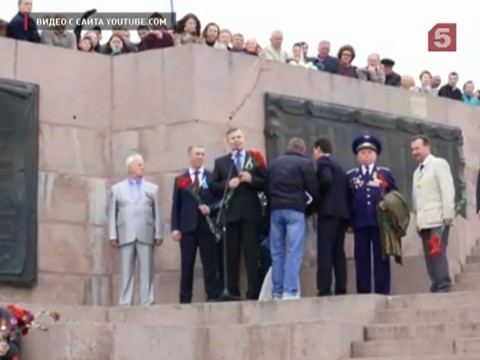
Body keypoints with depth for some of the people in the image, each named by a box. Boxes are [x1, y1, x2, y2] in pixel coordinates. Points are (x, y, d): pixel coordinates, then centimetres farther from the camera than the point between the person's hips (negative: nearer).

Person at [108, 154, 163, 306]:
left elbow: (157, 213, 7)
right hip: (125, 236, 0)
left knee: (146, 272, -1)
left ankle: (147, 303, 0)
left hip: (145, 236, 0)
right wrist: (113, 235, -1)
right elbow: (112, 213, 7)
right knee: (126, 272, 1)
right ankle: (125, 303, 2)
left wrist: (158, 234, -1)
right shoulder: (117, 188, 12)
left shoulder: (153, 188, 12)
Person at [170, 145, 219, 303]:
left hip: (207, 226, 0)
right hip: (187, 228, 1)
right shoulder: (180, 179, 11)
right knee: (186, 266, 2)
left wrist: (210, 208, -16)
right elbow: (176, 206, 6)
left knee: (210, 265, 0)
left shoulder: (212, 177, 9)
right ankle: (185, 299, 4)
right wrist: (175, 228, -3)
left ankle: (213, 297, 2)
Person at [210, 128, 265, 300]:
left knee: (252, 255, -3)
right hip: (231, 213, 1)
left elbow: (265, 183, 3)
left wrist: (251, 179, -14)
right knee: (232, 255, 3)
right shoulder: (220, 162, 13)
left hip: (251, 213, -1)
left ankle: (254, 293, -3)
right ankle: (232, 293, 5)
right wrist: (228, 184, -11)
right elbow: (213, 186, 6)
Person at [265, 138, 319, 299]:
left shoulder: (274, 163, 16)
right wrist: (308, 204, 16)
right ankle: (290, 291, -15)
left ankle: (278, 292, 4)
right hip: (295, 209, -4)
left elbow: (267, 188, 14)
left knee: (277, 252, 6)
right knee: (294, 252, -7)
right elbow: (313, 190, -1)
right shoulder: (305, 163, 3)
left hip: (275, 209, 4)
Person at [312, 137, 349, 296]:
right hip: (341, 212, 8)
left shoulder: (323, 161, 0)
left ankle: (325, 291, -18)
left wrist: (316, 195, -3)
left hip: (329, 212, -8)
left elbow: (326, 180, -20)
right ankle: (341, 291, 2)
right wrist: (349, 217, 12)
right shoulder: (338, 166, 24)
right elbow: (347, 189, 17)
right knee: (338, 252, 7)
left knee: (325, 252, -11)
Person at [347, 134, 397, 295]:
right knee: (362, 259, 0)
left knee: (381, 257, 0)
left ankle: (383, 292, 1)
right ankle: (363, 293, 3)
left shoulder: (386, 173, 13)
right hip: (360, 224, 0)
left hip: (381, 222, 0)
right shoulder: (350, 176, 13)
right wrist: (348, 222, 0)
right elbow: (347, 200, 8)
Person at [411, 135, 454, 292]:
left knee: (438, 254, -12)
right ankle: (436, 288, 6)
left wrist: (447, 216, -16)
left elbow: (447, 191, -8)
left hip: (438, 220, -7)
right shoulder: (417, 172, 20)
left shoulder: (439, 164, 0)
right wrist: (418, 220, 10)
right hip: (424, 221, 7)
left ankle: (443, 289, -10)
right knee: (430, 257, 4)